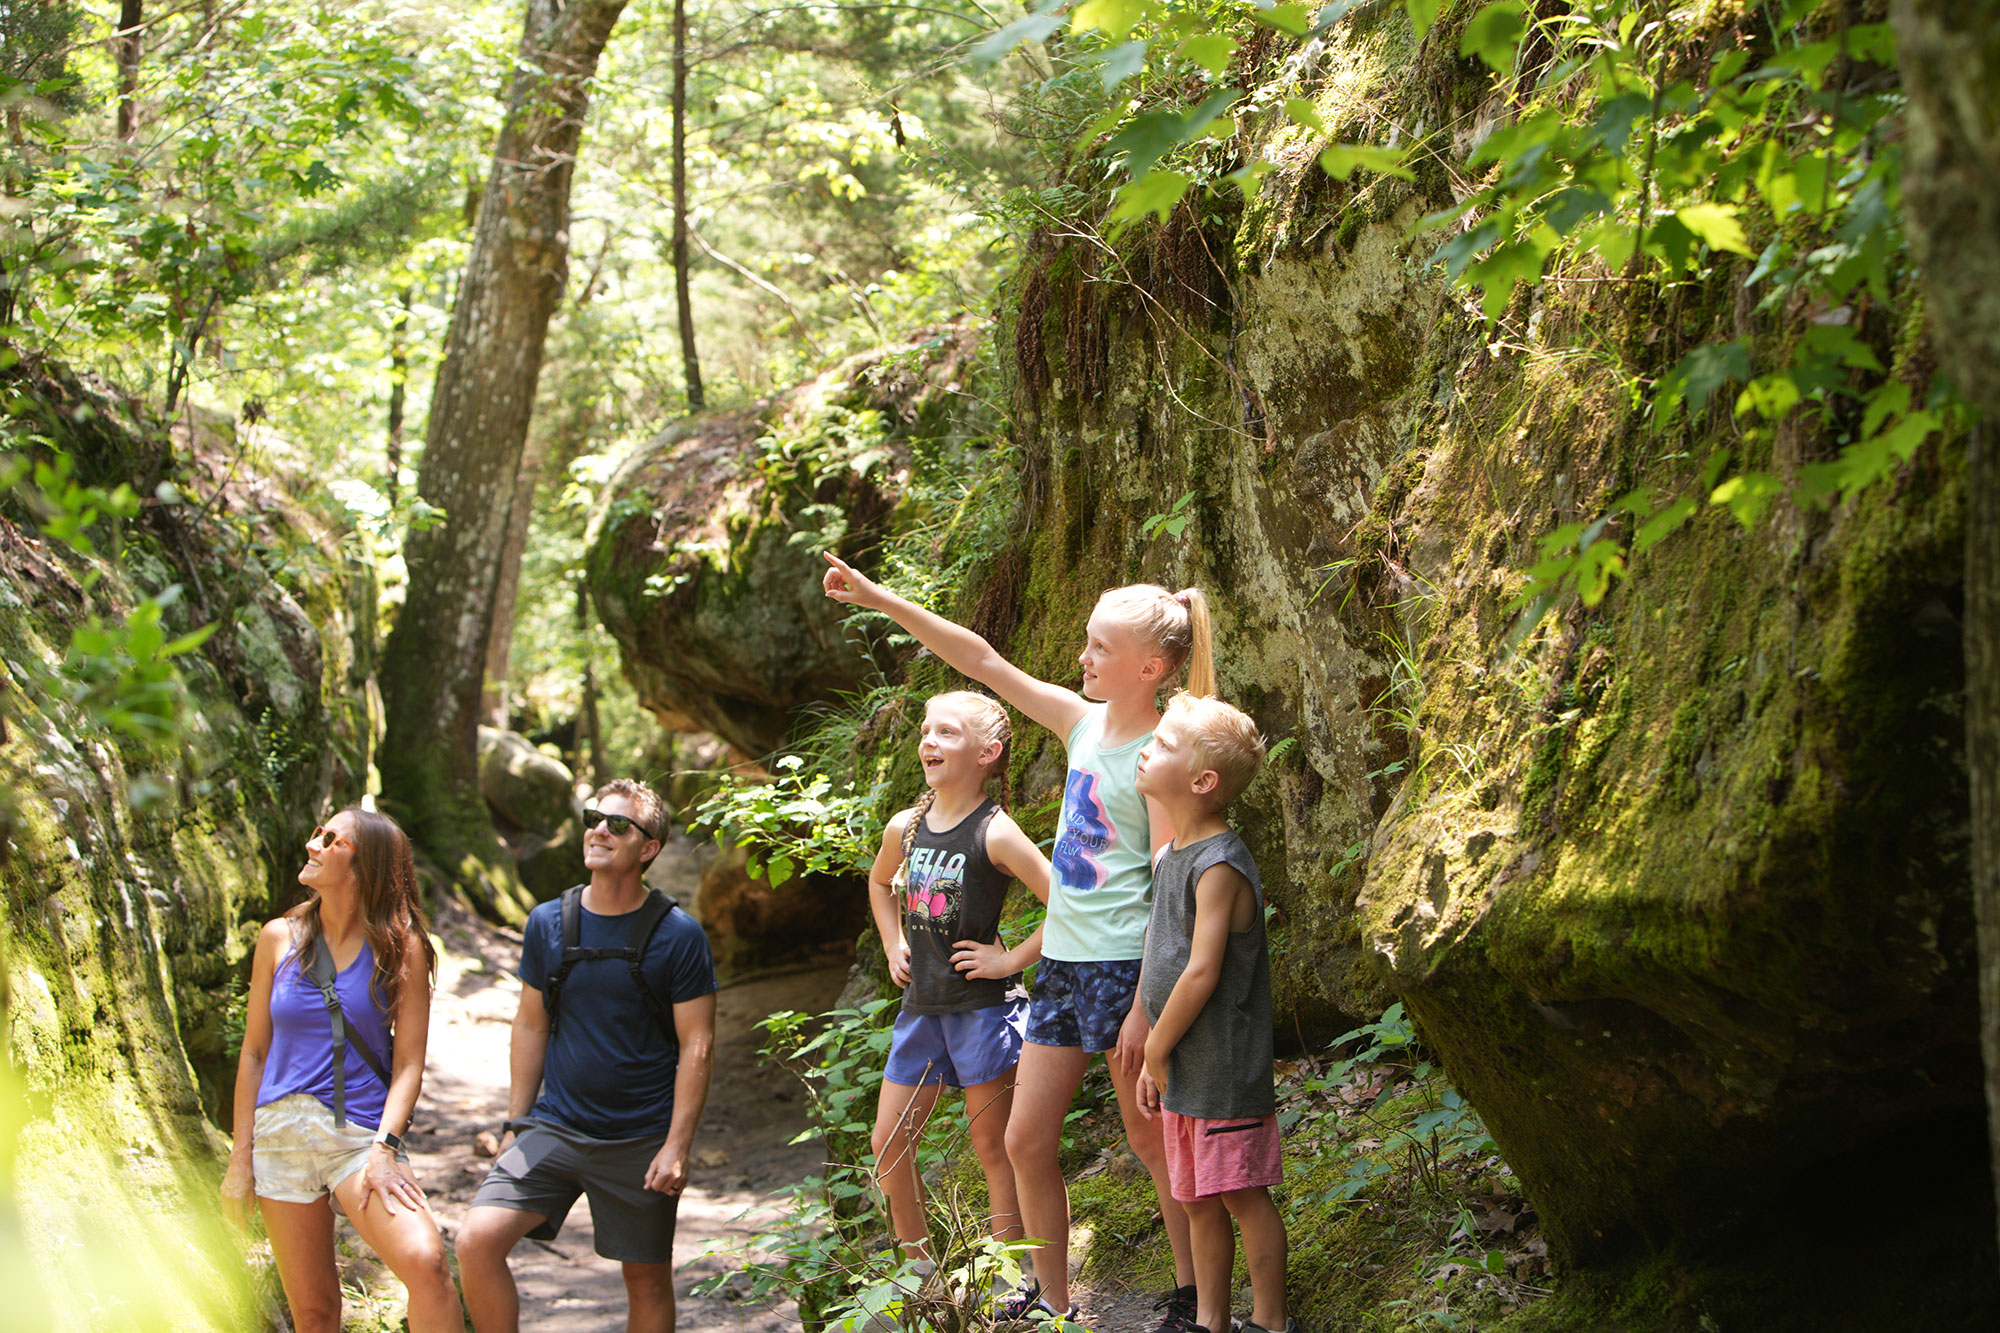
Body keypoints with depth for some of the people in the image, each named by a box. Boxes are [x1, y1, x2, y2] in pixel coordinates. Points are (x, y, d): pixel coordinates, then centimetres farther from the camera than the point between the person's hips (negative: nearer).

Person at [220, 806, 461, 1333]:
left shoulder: (399, 947, -1)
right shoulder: (280, 938, 7)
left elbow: (409, 1064, -3)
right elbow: (254, 1052, 11)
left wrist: (384, 1149, -17)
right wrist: (241, 1156, 7)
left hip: (363, 1135, -3)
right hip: (281, 1130, 3)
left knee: (426, 1263, -26)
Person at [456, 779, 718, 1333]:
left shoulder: (678, 936, -7)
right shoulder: (548, 923, 4)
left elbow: (697, 1049, -6)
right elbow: (531, 1026, 12)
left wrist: (677, 1147, -13)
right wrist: (516, 1125, 9)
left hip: (640, 1141, -2)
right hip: (554, 1128, 3)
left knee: (648, 1279, 6)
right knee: (477, 1240, -16)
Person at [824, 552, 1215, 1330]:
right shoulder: (1085, 722, 7)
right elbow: (983, 662, 9)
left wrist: (1145, 1007, -18)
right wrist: (879, 599, 5)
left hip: (1126, 967, -8)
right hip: (1063, 963, 8)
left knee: (1152, 1142, 5)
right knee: (1026, 1140, 9)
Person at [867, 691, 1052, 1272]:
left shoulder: (995, 833, -14)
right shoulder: (904, 828, 6)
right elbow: (880, 882, 29)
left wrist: (1012, 959, -15)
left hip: (983, 1004, -7)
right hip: (921, 1004, 7)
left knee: (993, 1148, 1)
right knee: (888, 1145, 8)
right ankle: (921, 1268, 23)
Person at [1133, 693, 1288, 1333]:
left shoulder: (1219, 865, -17)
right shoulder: (1171, 855, 12)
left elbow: (1202, 972, -20)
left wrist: (1157, 1049, -10)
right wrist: (1153, 1059, 14)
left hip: (1224, 1072, -9)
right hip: (1182, 1072, 9)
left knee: (1243, 1196, 0)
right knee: (1199, 1203, 15)